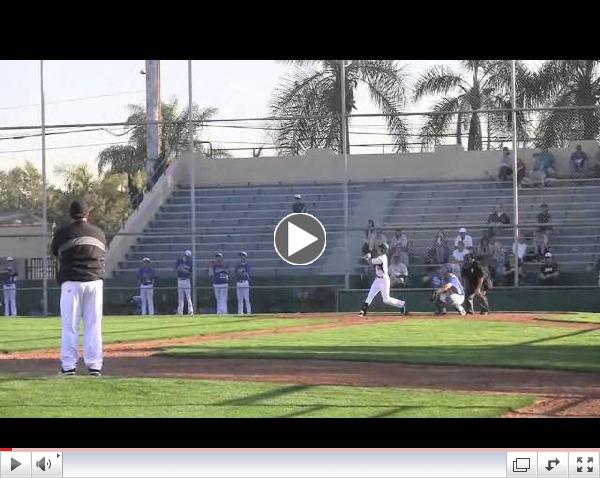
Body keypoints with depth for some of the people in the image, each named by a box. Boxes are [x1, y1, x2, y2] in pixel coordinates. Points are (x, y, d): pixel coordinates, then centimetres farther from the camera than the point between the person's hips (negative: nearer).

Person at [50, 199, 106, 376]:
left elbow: (55, 251, 15)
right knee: (94, 326, 7)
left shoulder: (63, 233, -1)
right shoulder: (99, 233, 10)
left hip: (71, 283, -3)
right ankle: (94, 365, 4)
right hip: (94, 281, 3)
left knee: (70, 326, 1)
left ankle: (69, 366, -3)